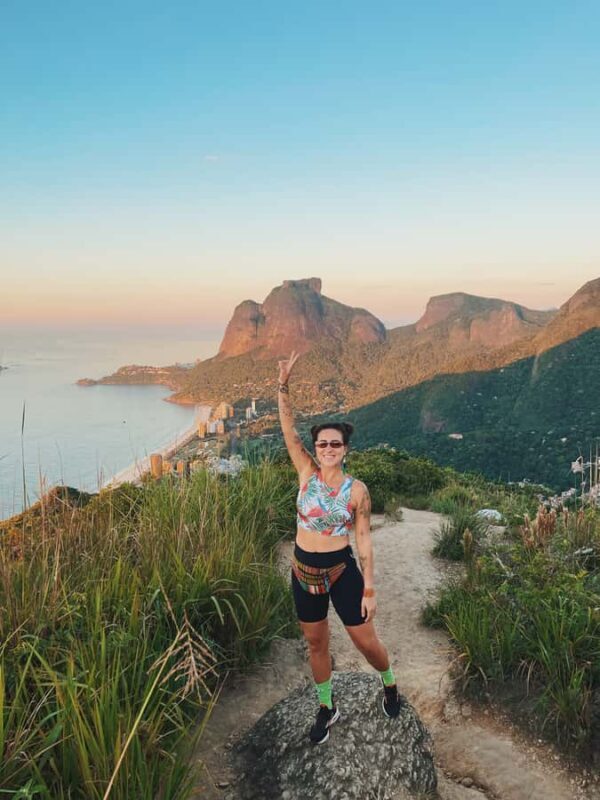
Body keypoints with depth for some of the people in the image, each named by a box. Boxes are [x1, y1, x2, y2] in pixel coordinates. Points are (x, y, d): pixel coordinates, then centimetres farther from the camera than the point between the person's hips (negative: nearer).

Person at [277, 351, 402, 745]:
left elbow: (364, 541, -7)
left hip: (342, 571, -2)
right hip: (304, 572, 2)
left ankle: (390, 684, 42)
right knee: (317, 644, 17)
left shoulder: (357, 490, -10)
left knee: (366, 642, 9)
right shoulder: (307, 473, -6)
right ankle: (327, 709, 39)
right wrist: (284, 384, -27)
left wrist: (369, 590, -8)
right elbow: (288, 428, -16)